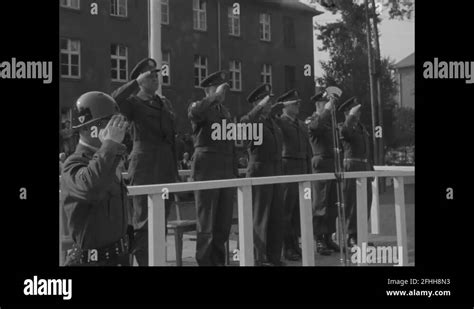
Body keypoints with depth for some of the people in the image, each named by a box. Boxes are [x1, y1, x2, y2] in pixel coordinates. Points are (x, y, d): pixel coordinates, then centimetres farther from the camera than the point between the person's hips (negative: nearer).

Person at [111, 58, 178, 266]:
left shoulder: (165, 103, 18)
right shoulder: (133, 102, -1)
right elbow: (116, 98, -25)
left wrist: (174, 169, 16)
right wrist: (138, 82, -20)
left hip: (167, 169, 7)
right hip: (145, 168, -6)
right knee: (144, 222, -7)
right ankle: (142, 260, -3)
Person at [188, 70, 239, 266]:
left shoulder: (225, 111, 20)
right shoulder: (198, 107, -1)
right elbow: (194, 113, -28)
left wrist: (235, 172, 18)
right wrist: (216, 97, -23)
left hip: (226, 172, 6)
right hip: (207, 171, -6)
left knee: (224, 223, 8)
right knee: (207, 224, -2)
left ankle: (218, 260, 18)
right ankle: (204, 262, 6)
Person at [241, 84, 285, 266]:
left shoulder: (273, 123, 17)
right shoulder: (253, 121, -5)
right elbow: (244, 124, -30)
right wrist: (260, 107, -26)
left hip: (276, 174, 7)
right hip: (259, 173, -7)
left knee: (277, 217, 7)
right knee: (260, 218, -3)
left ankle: (274, 257, 15)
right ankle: (259, 259, 3)